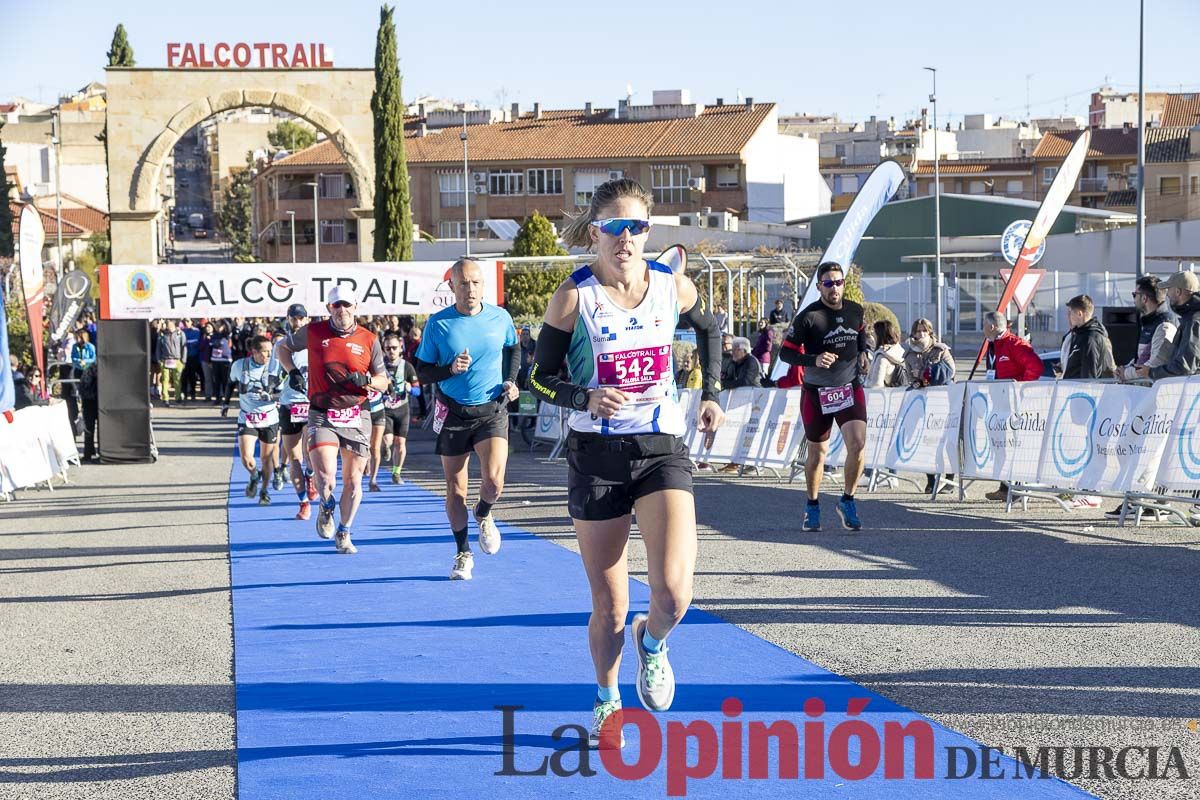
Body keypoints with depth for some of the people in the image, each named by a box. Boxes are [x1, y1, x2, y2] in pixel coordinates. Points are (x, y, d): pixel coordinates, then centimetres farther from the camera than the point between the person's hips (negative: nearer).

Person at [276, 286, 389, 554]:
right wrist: (292, 371, 2)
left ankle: (344, 534, 24)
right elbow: (282, 347, 18)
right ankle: (326, 508, 18)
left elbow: (383, 381, 7)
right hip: (321, 417, -1)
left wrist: (365, 379, -14)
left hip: (357, 418, 1)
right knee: (325, 477, -17)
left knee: (353, 480, 5)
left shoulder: (369, 340, 2)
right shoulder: (313, 332, 1)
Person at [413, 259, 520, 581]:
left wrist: (510, 381, 4)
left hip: (492, 409, 0)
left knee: (493, 480, -17)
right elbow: (422, 372, -2)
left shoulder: (500, 318, -2)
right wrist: (450, 369, -20)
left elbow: (513, 348, 19)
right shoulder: (438, 324, -7)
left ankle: (484, 515, 18)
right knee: (455, 488, 5)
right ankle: (463, 553, 21)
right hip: (453, 412, 0)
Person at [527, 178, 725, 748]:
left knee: (673, 590, -19)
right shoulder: (574, 297, -9)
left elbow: (708, 329, 21)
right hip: (596, 454, -1)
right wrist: (585, 398, -20)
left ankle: (652, 641, 17)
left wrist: (711, 393, 11)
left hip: (661, 448, 1)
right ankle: (607, 701, 35)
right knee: (609, 609, 6)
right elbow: (540, 377, -2)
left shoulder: (674, 287, -2)